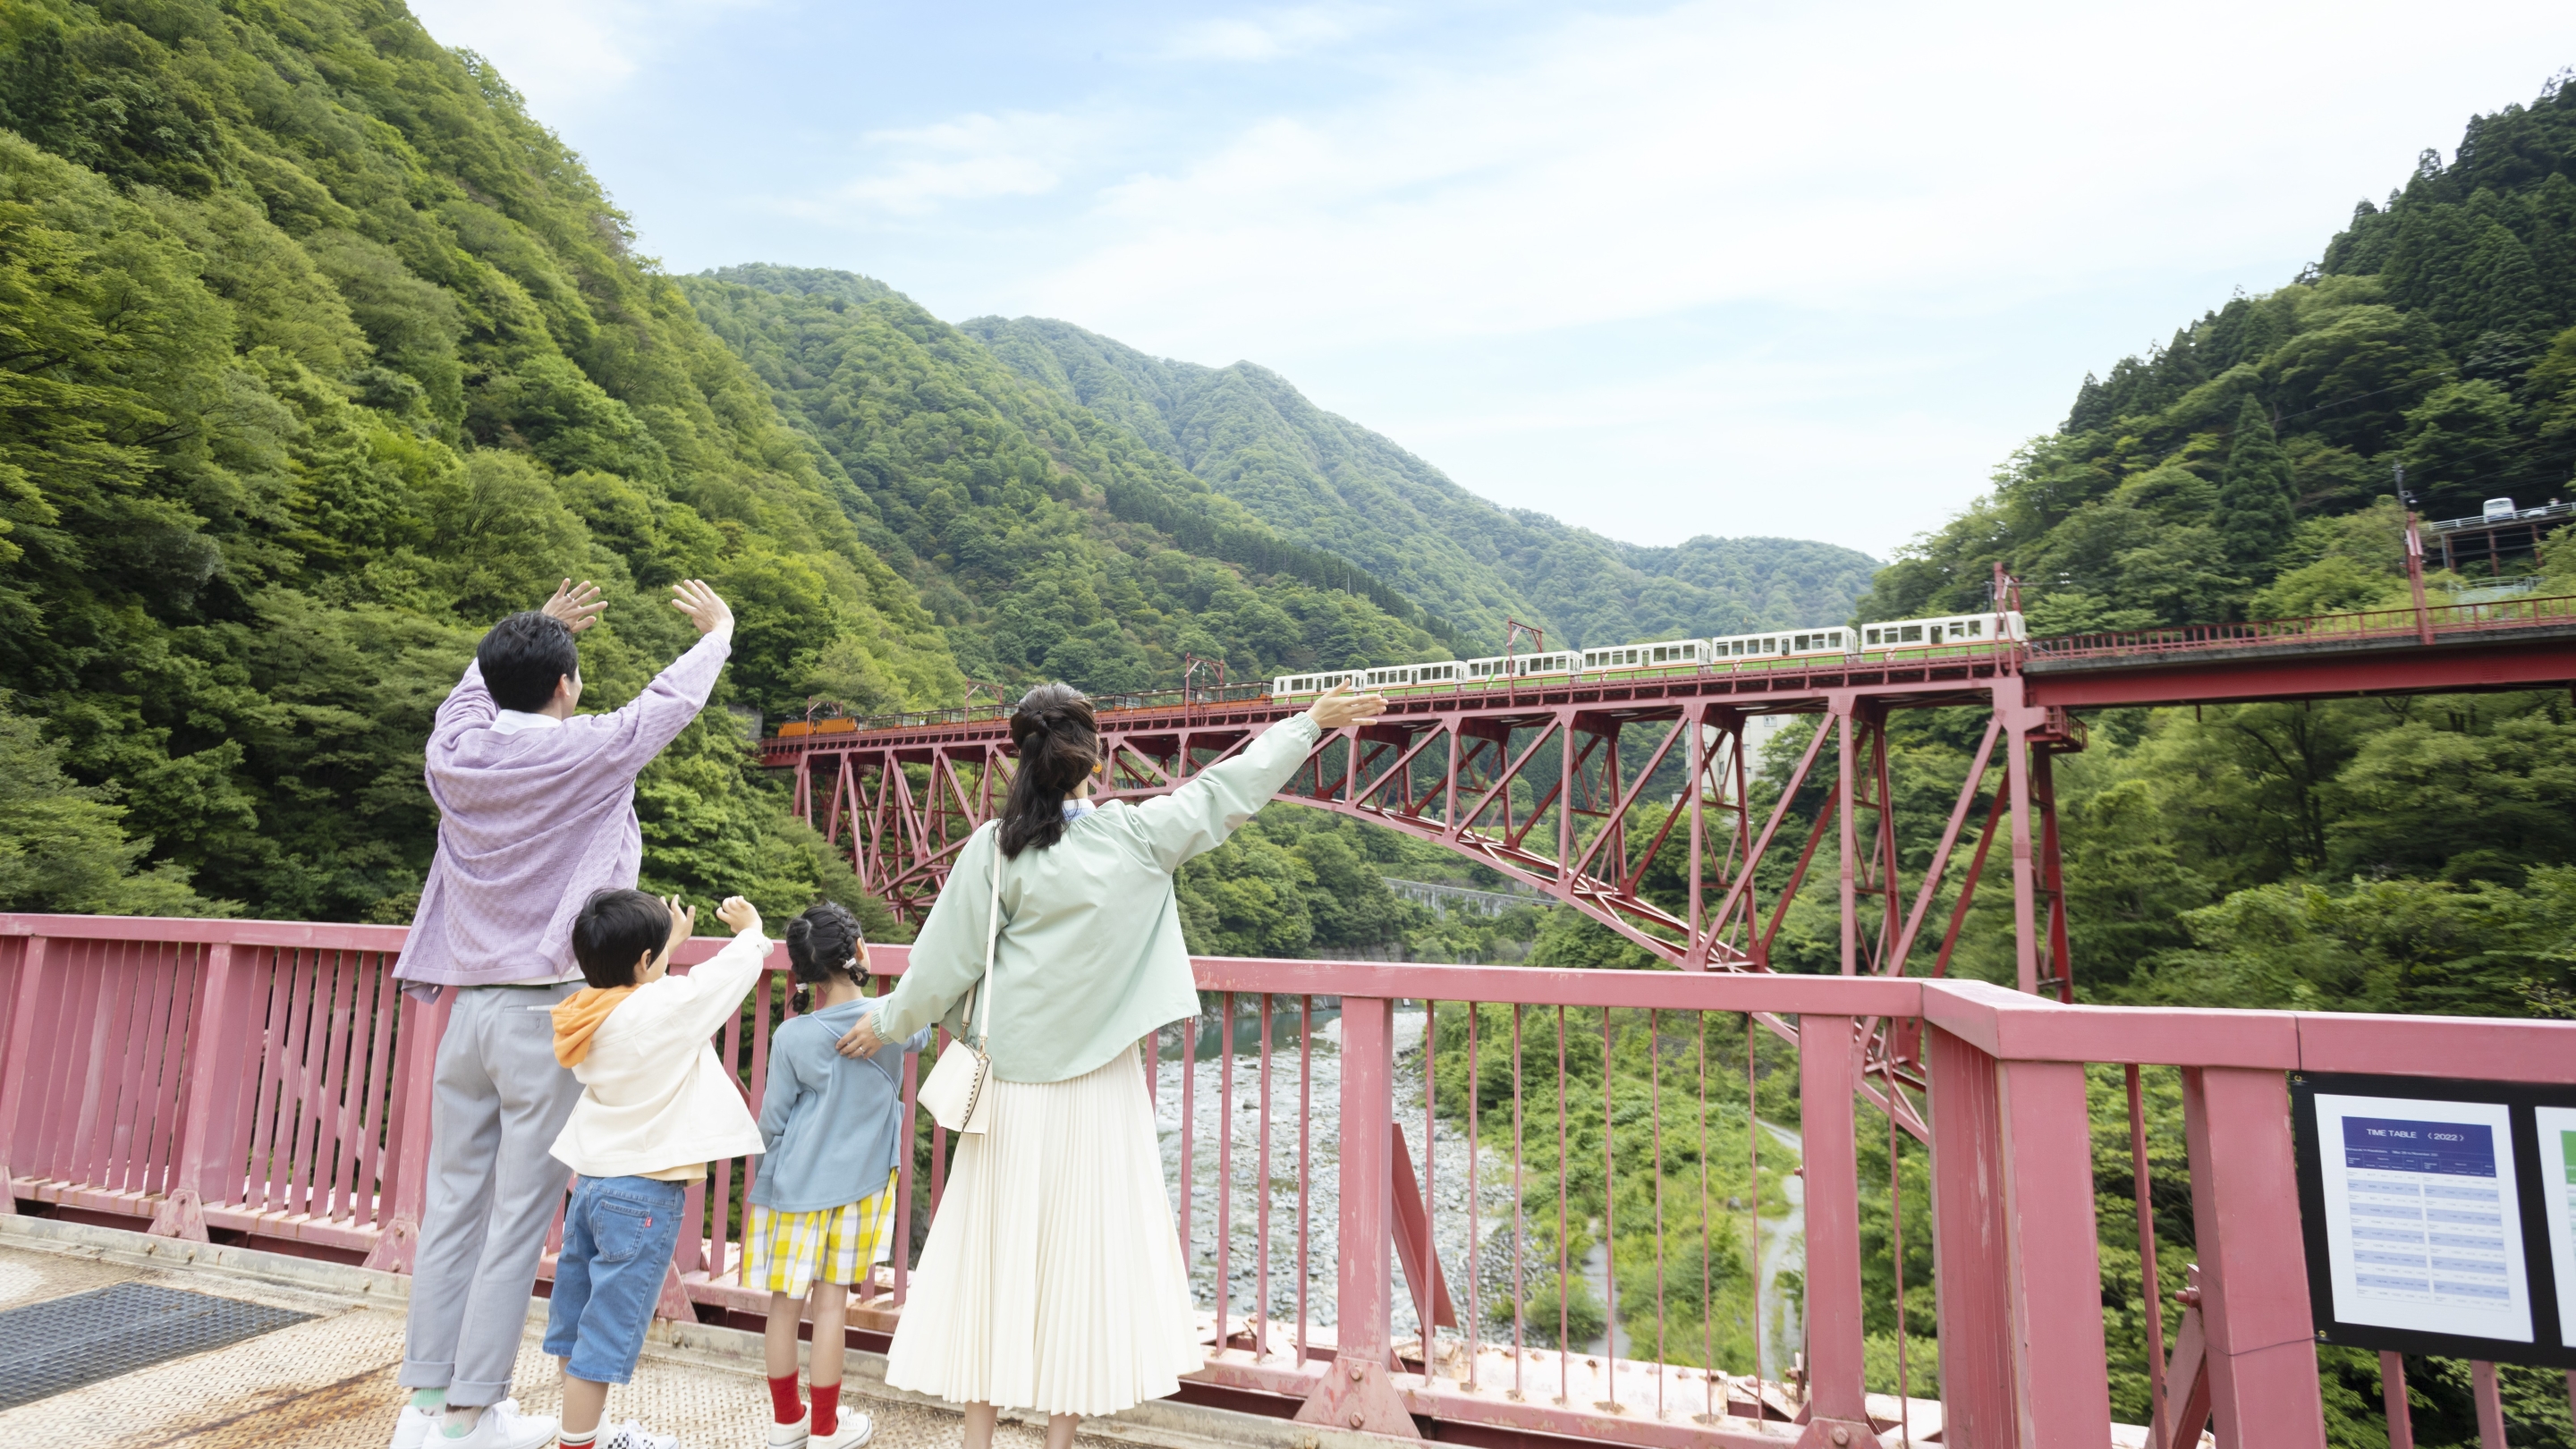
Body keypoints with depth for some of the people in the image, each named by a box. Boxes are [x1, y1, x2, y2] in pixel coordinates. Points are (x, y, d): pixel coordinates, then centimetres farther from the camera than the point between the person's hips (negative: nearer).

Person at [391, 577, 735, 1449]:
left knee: (452, 1205, 12)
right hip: (547, 1015, -6)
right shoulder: (585, 752, -11)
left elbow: (477, 687, 27)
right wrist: (718, 632, 23)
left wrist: (536, 633, 41)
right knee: (517, 1218, 3)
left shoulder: (455, 751, 4)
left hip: (469, 1007, 6)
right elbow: (671, 702, 6)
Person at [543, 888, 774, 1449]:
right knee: (607, 1332, 3)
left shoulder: (587, 1013, 1)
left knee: (577, 1323, 18)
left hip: (589, 1181, 8)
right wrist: (751, 928, 13)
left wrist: (671, 940, 31)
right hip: (644, 1193, -8)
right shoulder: (668, 1005, -19)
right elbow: (739, 966, -6)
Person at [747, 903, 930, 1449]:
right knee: (831, 1302, 9)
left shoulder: (791, 1037, -13)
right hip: (857, 1182, 0)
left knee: (786, 1302, 13)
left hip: (794, 1184, 0)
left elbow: (771, 1121, -3)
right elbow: (922, 1036, 12)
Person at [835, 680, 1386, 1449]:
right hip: (1100, 1088, 0)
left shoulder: (996, 847, -10)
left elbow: (945, 965, -4)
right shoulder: (1139, 835, -8)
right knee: (1086, 1254, 11)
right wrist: (1310, 721, 15)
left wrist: (886, 1023, 14)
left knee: (994, 1253, 12)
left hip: (1013, 1084, 0)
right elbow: (1228, 787, 3)